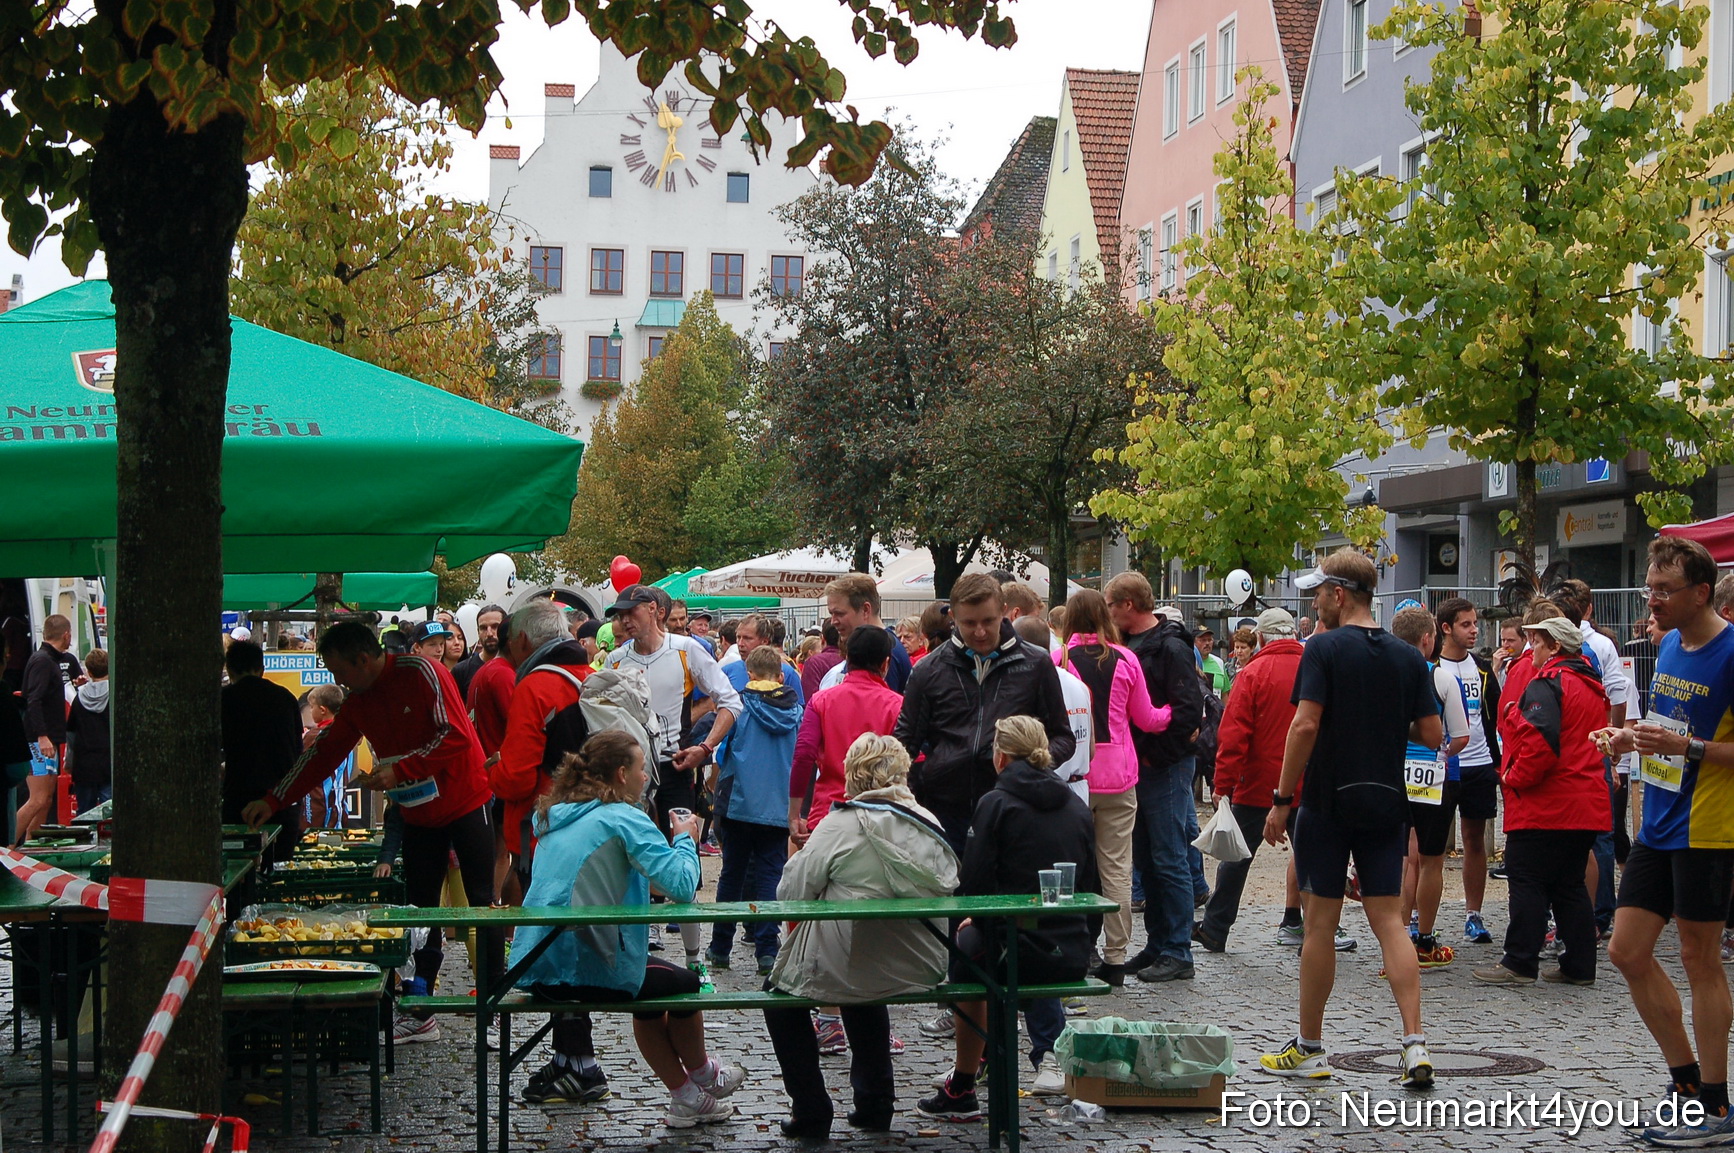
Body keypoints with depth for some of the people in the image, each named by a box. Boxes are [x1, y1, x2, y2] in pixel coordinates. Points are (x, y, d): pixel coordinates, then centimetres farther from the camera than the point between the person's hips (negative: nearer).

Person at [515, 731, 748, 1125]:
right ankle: (701, 1075, 41)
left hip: (535, 966, 8)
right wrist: (686, 839, 4)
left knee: (652, 989, 29)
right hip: (580, 969, -8)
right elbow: (682, 884, -17)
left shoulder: (553, 816, 15)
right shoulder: (624, 818, -10)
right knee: (685, 985, 17)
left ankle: (685, 1097, 37)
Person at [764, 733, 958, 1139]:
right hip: (919, 971, 6)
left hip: (844, 971, -6)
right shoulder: (930, 826, 2)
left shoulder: (841, 825, -13)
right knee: (863, 998, 38)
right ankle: (874, 1102, 35)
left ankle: (810, 1111, 18)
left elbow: (791, 892, -12)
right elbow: (947, 891, 12)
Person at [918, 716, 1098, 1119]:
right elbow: (1092, 887, 12)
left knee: (965, 948, 26)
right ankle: (1049, 1054, 30)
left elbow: (973, 884, -9)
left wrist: (975, 920, 12)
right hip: (1074, 958, 5)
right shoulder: (1077, 805, 8)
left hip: (1019, 955, -5)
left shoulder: (996, 803, -7)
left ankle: (962, 1090, 29)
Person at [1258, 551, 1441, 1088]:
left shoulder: (1325, 648, -9)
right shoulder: (1408, 656, 5)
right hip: (1386, 803, 4)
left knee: (1321, 923, 5)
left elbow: (1306, 726, -17)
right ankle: (1415, 1044, -8)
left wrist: (1281, 799, -12)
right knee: (1389, 921, 5)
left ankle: (1310, 1048, 14)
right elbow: (1432, 734, 5)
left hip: (1329, 802, -4)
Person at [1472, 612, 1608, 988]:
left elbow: (1540, 741, -26)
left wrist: (1514, 778, -13)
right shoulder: (1591, 686, 16)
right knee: (1570, 883, 13)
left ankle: (1519, 964, -2)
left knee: (1526, 880, -3)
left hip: (1546, 804, -9)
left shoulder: (1545, 685, -13)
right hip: (1587, 803, 9)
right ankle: (1580, 966, 13)